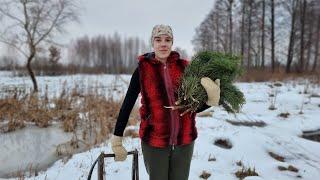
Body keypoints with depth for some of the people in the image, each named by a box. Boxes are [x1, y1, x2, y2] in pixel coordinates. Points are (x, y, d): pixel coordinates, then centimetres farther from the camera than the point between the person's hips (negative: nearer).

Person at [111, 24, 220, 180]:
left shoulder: (184, 67, -1)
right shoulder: (143, 69, -7)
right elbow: (127, 105, -3)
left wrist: (211, 99, -16)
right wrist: (117, 139, -2)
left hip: (184, 141, 2)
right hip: (154, 142, -2)